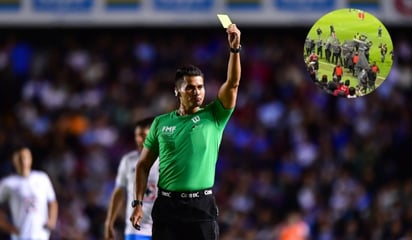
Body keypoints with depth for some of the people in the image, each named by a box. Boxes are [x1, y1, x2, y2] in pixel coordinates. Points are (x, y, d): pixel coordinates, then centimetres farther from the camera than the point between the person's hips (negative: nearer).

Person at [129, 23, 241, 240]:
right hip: (167, 205, 1)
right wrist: (138, 203, 1)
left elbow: (232, 84, -10)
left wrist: (234, 48, -24)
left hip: (201, 206, -1)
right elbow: (143, 165, 11)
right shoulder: (161, 123, 8)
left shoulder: (214, 117, 4)